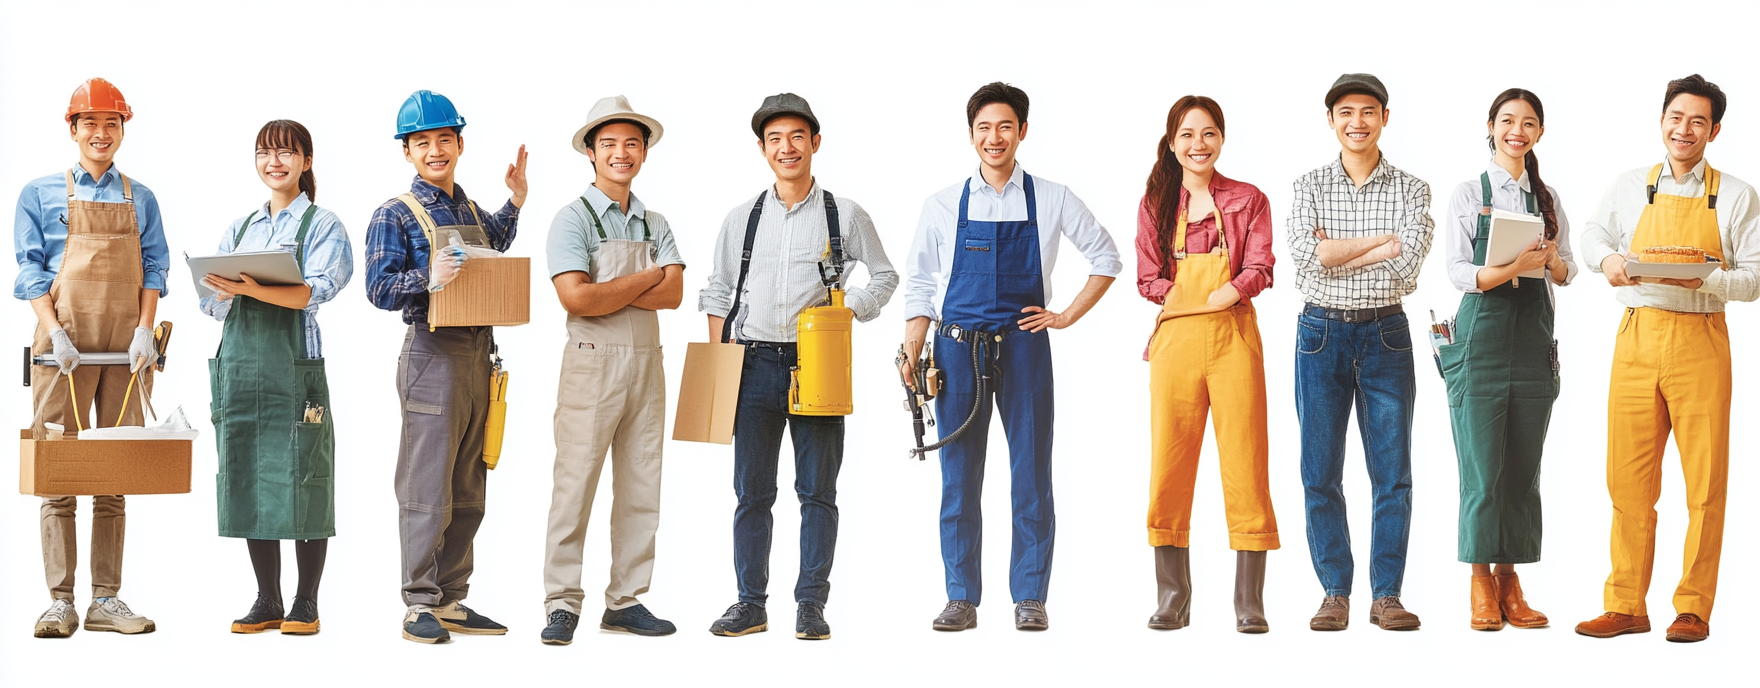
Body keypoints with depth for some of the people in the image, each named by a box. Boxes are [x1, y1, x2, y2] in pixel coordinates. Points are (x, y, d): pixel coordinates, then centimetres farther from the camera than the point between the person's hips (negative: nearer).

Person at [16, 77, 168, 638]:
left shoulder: (140, 200, 15)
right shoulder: (41, 194, 9)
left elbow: (154, 269, 10)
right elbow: (31, 270, 3)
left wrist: (145, 329, -5)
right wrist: (56, 333, -10)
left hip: (127, 351, 2)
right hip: (64, 348, -2)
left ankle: (107, 600, 5)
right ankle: (60, 602, -3)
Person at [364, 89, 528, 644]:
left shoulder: (472, 212, 16)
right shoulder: (396, 216, -5)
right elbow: (379, 288, -12)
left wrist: (514, 203, 29)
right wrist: (427, 280, -28)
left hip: (479, 357, 7)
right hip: (433, 356, -7)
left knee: (469, 493, 11)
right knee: (427, 490, -6)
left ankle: (451, 601, 18)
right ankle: (420, 605, 1)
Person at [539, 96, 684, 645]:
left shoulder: (656, 225, 13)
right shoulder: (573, 219, -3)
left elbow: (673, 294, -2)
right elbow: (576, 299, -16)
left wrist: (607, 293, -13)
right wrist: (646, 279, -6)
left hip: (647, 364, 6)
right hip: (593, 360, -6)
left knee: (641, 491, 7)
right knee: (575, 487, -5)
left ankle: (626, 601, 14)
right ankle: (562, 606, -1)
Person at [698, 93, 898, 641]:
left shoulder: (844, 215, 4)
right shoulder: (741, 219, 9)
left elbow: (884, 277, 12)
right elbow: (718, 291, 15)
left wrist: (847, 312, -4)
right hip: (755, 362, 2)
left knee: (817, 491, 1)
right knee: (752, 491, 4)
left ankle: (811, 604, 6)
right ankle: (750, 604, 10)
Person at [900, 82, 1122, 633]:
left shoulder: (1051, 200, 3)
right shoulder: (942, 206, 6)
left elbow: (1106, 260, 13)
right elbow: (919, 284, 8)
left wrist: (1067, 317, 4)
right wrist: (911, 356, -2)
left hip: (1024, 348, -1)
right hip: (958, 349, 1)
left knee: (1031, 478, 2)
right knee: (958, 479, 4)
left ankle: (1030, 598, 9)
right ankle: (961, 599, 11)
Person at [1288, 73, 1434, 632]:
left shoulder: (1411, 190, 3)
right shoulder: (1310, 187, 5)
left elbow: (1407, 261, -13)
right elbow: (1305, 252, -12)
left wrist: (1335, 253, -12)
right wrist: (1378, 241, -11)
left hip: (1386, 334, 0)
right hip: (1322, 333, 0)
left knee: (1392, 471, 1)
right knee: (1320, 472, 2)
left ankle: (1387, 594, 8)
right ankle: (1335, 593, 10)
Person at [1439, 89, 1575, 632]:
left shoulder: (1548, 199, 14)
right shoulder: (1469, 194, 3)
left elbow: (1567, 271, 10)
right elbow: (1458, 271, -6)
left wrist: (1548, 261, -13)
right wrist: (1514, 266, -22)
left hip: (1533, 337, 4)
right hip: (1482, 336, -3)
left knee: (1524, 467, 3)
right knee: (1483, 465, -5)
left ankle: (1509, 582, 9)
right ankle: (1481, 586, 2)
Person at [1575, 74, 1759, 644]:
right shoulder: (1630, 188, 10)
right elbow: (1593, 234, 26)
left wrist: (1704, 279, -16)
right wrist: (1607, 259, 4)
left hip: (1700, 343, -2)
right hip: (1636, 339, 2)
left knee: (1704, 484, 0)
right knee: (1628, 479, 3)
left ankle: (1694, 609, 9)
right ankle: (1626, 606, 11)